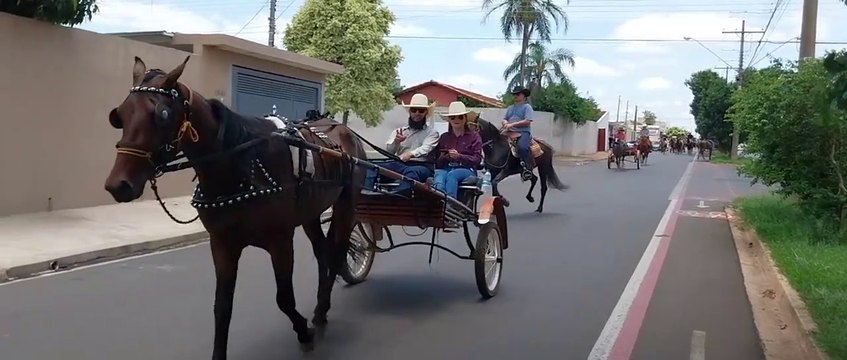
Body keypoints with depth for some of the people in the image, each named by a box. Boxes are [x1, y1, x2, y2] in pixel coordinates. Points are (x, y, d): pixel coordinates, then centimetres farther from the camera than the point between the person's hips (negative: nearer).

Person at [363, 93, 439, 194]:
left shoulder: (432, 133, 14)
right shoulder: (399, 131, 23)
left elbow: (425, 149, -6)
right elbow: (388, 151, 10)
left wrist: (411, 154, -28)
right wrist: (396, 142, -12)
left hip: (421, 166, -3)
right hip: (399, 164, 3)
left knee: (412, 172, -39)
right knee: (373, 168, -23)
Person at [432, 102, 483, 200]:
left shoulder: (474, 136, 15)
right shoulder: (444, 137, 24)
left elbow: (477, 159, 2)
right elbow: (436, 160, 16)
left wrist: (459, 156, -14)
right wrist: (447, 156, -7)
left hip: (466, 170, -2)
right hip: (445, 168, 2)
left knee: (451, 175, -37)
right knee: (439, 179, -35)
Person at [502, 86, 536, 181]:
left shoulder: (527, 107, 3)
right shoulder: (510, 108, 23)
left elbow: (527, 121, -10)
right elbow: (504, 119, 26)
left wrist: (512, 124, -14)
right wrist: (505, 122, 0)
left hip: (523, 132, -7)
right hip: (510, 133, 7)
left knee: (522, 147, -35)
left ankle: (528, 169, -27)